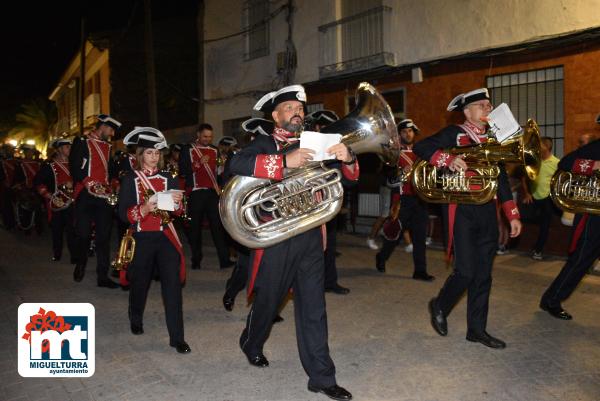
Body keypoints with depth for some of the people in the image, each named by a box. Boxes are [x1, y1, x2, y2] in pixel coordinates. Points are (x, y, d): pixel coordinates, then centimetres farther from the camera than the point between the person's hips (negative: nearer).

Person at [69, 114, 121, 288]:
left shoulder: (108, 147, 20)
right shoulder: (81, 142, 2)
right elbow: (74, 166, -8)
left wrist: (113, 183, 6)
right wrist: (89, 183, -18)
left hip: (105, 196, 5)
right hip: (86, 195, -5)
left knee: (104, 237, 2)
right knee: (83, 233, -4)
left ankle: (102, 276, 6)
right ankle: (80, 264, 24)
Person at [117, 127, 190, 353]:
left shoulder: (168, 179, 7)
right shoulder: (130, 180, -1)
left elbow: (177, 212, 8)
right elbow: (123, 214, -6)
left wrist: (177, 204, -14)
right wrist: (144, 209, -23)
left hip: (165, 237, 1)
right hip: (141, 239, -1)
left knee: (173, 284, -8)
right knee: (139, 283, 13)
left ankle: (177, 337, -3)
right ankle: (136, 322, 43)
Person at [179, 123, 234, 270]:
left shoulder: (214, 150, 14)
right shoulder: (188, 150, 2)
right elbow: (182, 170, -7)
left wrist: (219, 186, 4)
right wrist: (199, 163, -16)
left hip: (212, 191, 3)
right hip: (196, 192, -2)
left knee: (217, 225, -2)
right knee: (195, 226, 4)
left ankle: (224, 259, -3)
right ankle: (196, 260, 13)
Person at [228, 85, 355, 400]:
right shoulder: (263, 145, -1)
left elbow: (347, 177, 8)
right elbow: (237, 164, -23)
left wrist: (346, 159, -15)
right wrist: (285, 161, -31)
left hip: (310, 236, 3)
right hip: (276, 237, -3)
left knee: (314, 309, 5)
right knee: (268, 300, 15)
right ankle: (251, 343, 44)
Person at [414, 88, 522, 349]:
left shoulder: (492, 140, 16)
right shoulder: (454, 134, -2)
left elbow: (501, 179, 16)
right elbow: (420, 147, -13)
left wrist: (512, 215, 10)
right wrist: (448, 160, -28)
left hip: (487, 212, 6)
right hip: (463, 211, -6)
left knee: (483, 274, 8)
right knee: (466, 271, -8)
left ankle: (477, 329, 19)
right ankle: (440, 307, 20)